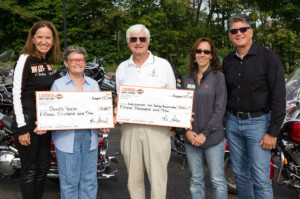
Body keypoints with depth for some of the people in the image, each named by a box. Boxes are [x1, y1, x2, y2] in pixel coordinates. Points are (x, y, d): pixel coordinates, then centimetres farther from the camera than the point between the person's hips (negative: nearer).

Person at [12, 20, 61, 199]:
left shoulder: (50, 62, 9)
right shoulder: (26, 59, -11)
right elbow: (16, 94, -15)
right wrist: (21, 128, -18)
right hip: (28, 121, -7)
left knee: (43, 167, 14)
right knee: (29, 170, 2)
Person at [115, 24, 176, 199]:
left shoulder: (163, 65, 5)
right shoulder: (122, 68, 13)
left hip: (157, 128, -3)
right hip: (130, 128, 3)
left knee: (158, 177, -2)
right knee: (134, 177, 11)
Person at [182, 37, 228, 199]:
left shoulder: (218, 77, -3)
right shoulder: (187, 79, 10)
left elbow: (220, 109, -8)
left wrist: (205, 134, -13)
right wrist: (187, 131, -6)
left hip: (213, 138, -4)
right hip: (191, 139, 4)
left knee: (218, 181, 4)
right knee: (196, 181, 13)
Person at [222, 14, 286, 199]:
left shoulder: (269, 57, -8)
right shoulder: (227, 61, 10)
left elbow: (279, 96, -11)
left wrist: (273, 132, -15)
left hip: (258, 122, -5)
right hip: (233, 121, 6)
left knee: (261, 180, -5)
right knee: (240, 174, 14)